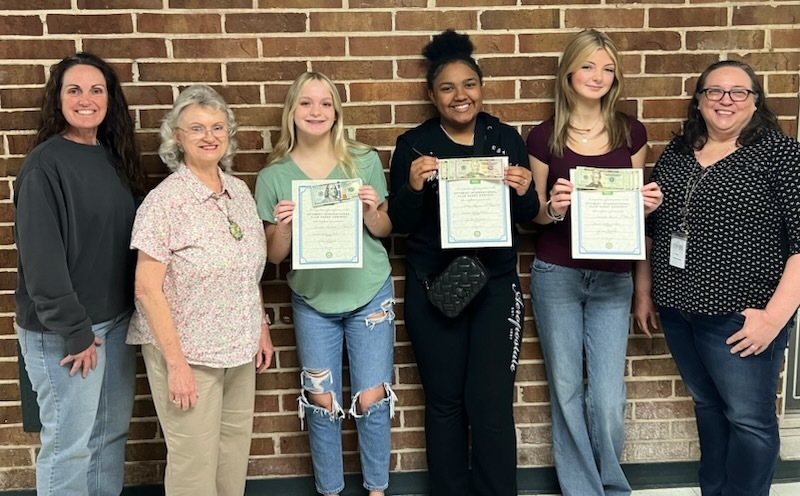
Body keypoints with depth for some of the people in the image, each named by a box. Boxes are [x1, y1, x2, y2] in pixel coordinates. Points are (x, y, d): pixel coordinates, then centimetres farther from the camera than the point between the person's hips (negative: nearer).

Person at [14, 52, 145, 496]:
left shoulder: (114, 157, 7)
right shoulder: (45, 164, -14)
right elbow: (41, 259, -17)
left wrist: (134, 313, 4)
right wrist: (74, 331, -18)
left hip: (118, 321, 7)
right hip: (63, 330, -7)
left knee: (112, 432, 17)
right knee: (70, 442, 4)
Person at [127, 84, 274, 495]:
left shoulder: (240, 191, 4)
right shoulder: (165, 200, -15)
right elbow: (147, 289, -16)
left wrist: (262, 328, 13)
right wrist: (176, 362, -17)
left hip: (239, 350, 6)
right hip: (186, 352, -6)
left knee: (235, 455, 16)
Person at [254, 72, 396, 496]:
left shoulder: (364, 161, -3)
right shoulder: (274, 175, -4)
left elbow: (384, 231, 5)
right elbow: (274, 255, 0)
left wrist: (372, 211, -16)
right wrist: (283, 225, -20)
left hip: (370, 295, 0)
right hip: (312, 302, 0)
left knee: (372, 398, 5)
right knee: (322, 402, 9)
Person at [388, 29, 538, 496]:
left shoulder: (506, 137, 4)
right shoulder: (413, 143, -1)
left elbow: (527, 215, 7)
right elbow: (400, 223, -2)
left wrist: (524, 192, -15)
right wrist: (413, 186, -21)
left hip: (496, 284, 1)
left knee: (492, 403, 0)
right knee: (444, 400, 9)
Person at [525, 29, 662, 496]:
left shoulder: (632, 132, 4)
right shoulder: (544, 137, 0)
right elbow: (534, 215, 4)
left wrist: (648, 205, -10)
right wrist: (553, 208, -17)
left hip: (613, 279, 1)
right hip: (555, 276, 0)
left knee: (608, 397, 0)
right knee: (566, 391, 7)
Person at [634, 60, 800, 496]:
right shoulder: (676, 153, 8)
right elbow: (651, 228, 15)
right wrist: (643, 291, 12)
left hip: (740, 317, -5)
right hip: (676, 311, 6)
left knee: (749, 419, 7)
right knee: (706, 405, 20)